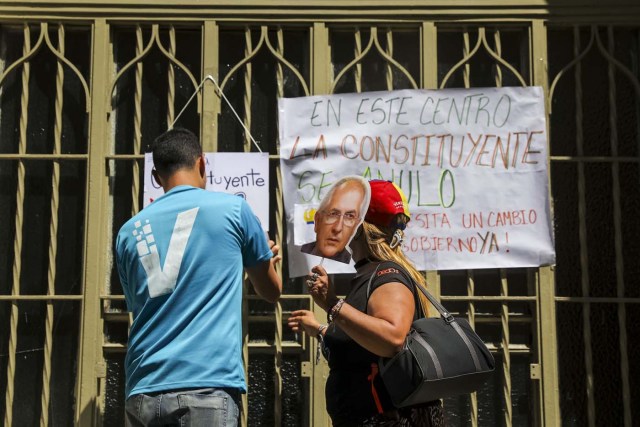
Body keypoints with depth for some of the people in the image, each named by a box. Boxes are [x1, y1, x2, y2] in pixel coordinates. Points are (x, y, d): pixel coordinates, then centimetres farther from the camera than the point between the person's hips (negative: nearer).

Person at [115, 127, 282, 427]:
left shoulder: (130, 231, 14)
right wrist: (265, 259, 42)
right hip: (206, 388, -4)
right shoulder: (232, 208, 5)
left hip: (142, 393, 4)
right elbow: (272, 291, 18)